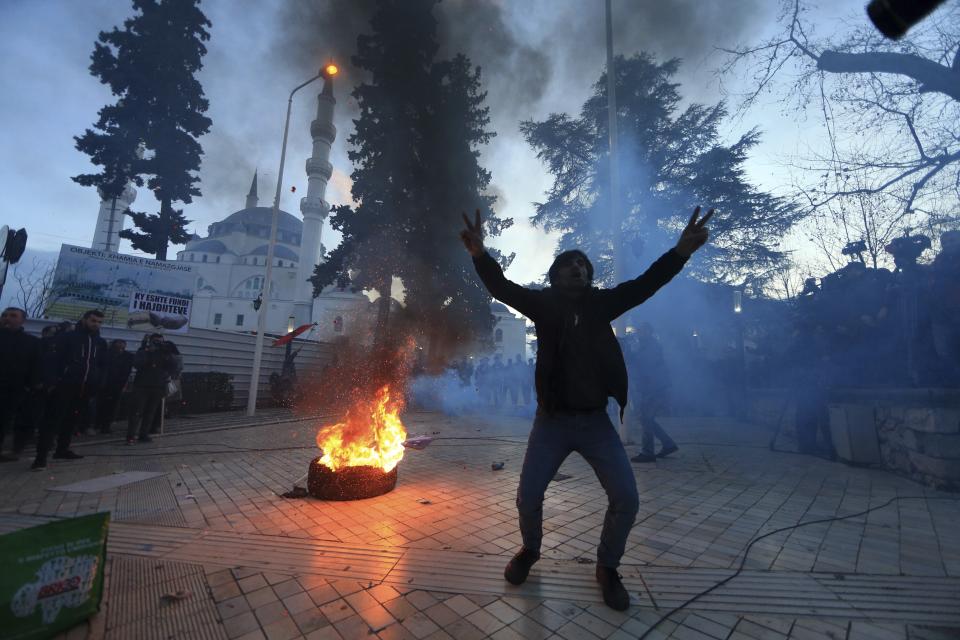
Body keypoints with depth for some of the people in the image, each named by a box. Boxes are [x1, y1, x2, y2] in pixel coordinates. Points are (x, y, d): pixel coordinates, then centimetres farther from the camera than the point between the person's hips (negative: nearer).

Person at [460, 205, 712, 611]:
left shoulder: (602, 303, 3)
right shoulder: (545, 303, -2)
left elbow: (644, 285, -6)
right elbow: (503, 289, -13)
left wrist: (680, 252, -21)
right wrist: (481, 255, -30)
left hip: (595, 421, 2)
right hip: (552, 420, -1)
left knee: (626, 499, -3)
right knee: (528, 495, 1)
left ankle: (607, 568, 26)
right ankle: (530, 550, 35)